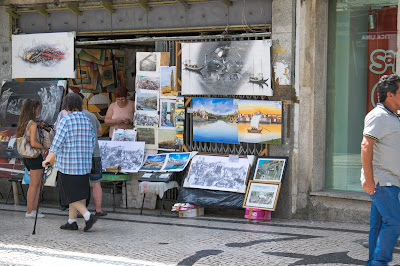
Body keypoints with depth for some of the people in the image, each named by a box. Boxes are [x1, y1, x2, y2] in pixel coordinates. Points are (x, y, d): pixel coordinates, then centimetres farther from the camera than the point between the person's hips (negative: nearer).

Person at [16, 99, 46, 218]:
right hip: (35, 156, -8)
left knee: (37, 185, 13)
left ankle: (34, 210, 12)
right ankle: (29, 212, 3)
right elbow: (33, 143, -24)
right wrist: (46, 148, -11)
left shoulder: (22, 124, 10)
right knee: (33, 185, -1)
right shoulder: (33, 124, -16)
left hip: (26, 157, 8)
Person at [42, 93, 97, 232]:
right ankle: (72, 221, 20)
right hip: (84, 164, 6)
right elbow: (92, 142, 12)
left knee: (71, 196, 2)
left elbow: (57, 144, -15)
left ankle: (88, 216, -11)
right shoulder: (87, 120, 6)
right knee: (76, 194, 16)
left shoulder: (65, 121, -14)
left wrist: (47, 160, -5)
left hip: (67, 164, -6)